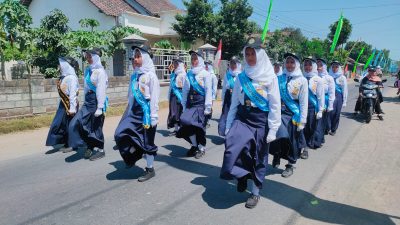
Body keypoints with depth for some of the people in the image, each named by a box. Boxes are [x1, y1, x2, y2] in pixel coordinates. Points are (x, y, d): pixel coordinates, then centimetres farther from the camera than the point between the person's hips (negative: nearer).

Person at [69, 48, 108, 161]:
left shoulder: (100, 71, -13)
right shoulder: (88, 70, 12)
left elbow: (101, 90, -17)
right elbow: (86, 87, 16)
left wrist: (100, 107, -20)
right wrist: (86, 102, 18)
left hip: (97, 101, -8)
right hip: (88, 101, 8)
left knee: (96, 126, 2)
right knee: (76, 123, 4)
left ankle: (100, 150, 20)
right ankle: (89, 146, 17)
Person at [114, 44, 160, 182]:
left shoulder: (150, 75, -9)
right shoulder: (134, 75, 11)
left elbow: (154, 97, -12)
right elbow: (131, 95, 15)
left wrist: (154, 116, -15)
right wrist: (129, 111, 15)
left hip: (146, 111, -7)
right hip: (134, 111, 7)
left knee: (147, 141, 2)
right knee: (120, 133, -1)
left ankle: (150, 169, 18)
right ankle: (134, 155, 24)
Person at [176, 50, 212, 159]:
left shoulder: (205, 74, -3)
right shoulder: (189, 74, 12)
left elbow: (208, 91, -7)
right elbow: (185, 91, 14)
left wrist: (208, 107, -11)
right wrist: (184, 105, 10)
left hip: (201, 104, -5)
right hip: (190, 104, 5)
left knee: (199, 126, -5)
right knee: (185, 122, -6)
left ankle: (201, 147, 15)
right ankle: (194, 145, 14)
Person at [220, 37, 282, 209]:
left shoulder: (270, 77, -6)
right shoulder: (241, 77, 5)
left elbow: (275, 106, -6)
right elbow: (234, 103, 8)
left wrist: (273, 129, -9)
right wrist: (229, 125, 7)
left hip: (261, 121, -3)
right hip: (242, 119, 3)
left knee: (258, 157, 7)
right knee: (232, 147, -19)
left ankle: (255, 192, 26)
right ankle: (241, 176, 11)